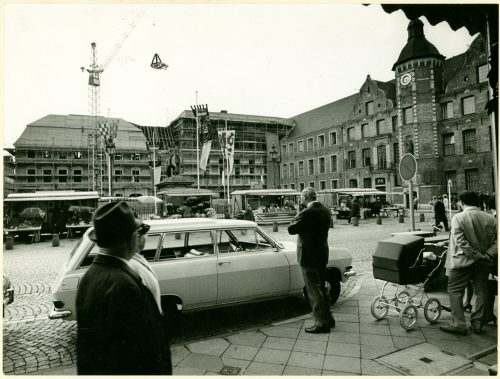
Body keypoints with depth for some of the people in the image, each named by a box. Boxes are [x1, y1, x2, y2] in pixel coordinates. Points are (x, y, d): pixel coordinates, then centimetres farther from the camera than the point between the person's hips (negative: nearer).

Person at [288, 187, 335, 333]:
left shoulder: (307, 213, -22)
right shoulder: (326, 211, 4)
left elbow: (291, 229, -16)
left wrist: (296, 217, -1)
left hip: (309, 256, -8)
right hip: (322, 255, 9)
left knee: (313, 291, 3)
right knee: (321, 288, 21)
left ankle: (322, 323, 11)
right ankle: (328, 318, 32)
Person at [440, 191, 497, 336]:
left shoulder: (458, 218, -12)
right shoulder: (491, 219, 1)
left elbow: (461, 243, -18)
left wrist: (478, 256, -12)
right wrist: (487, 255, -5)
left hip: (463, 261, -5)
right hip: (484, 263, 5)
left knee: (455, 291, 6)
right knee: (480, 292, 16)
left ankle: (458, 324, 7)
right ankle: (477, 323, 25)